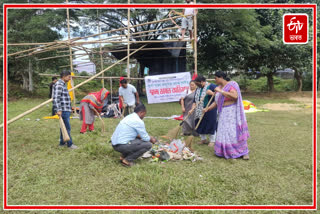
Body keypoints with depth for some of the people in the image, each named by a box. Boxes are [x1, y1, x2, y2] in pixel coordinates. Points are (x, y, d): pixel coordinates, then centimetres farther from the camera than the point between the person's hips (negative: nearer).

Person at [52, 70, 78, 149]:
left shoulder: (63, 84, 17)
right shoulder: (59, 85, -14)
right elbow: (56, 98, -21)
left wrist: (69, 108, 25)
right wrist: (58, 110, -26)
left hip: (66, 110, 10)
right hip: (63, 110, -10)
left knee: (64, 127, 16)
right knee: (67, 127, -5)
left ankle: (62, 142, 25)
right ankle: (70, 144, 3)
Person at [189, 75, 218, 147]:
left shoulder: (211, 86, -9)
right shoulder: (198, 89, 10)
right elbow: (195, 100, 8)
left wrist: (212, 93, -27)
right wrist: (192, 109, -3)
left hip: (210, 110, -6)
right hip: (200, 111, 7)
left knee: (211, 124, 1)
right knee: (200, 124, 11)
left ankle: (212, 141, 17)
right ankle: (203, 139, 30)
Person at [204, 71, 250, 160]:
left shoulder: (231, 85, -10)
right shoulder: (219, 87, 12)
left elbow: (235, 96, -28)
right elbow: (216, 102, 15)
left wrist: (221, 91, -25)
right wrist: (207, 109, 5)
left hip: (232, 112, -7)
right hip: (223, 113, 7)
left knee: (235, 131, -6)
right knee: (223, 132, 7)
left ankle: (244, 152, 4)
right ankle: (225, 151, 16)